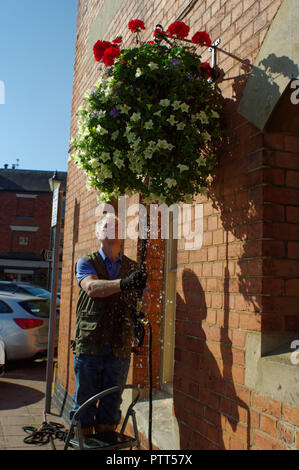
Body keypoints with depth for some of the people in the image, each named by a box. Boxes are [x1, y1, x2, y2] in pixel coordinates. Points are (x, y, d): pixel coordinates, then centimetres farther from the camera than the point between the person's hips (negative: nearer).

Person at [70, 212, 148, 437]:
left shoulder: (133, 268, 12)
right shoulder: (86, 263, 3)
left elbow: (145, 301, 13)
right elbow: (92, 287, -18)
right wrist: (124, 284, -35)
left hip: (120, 348, 3)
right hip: (89, 345, -2)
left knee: (111, 406, 11)